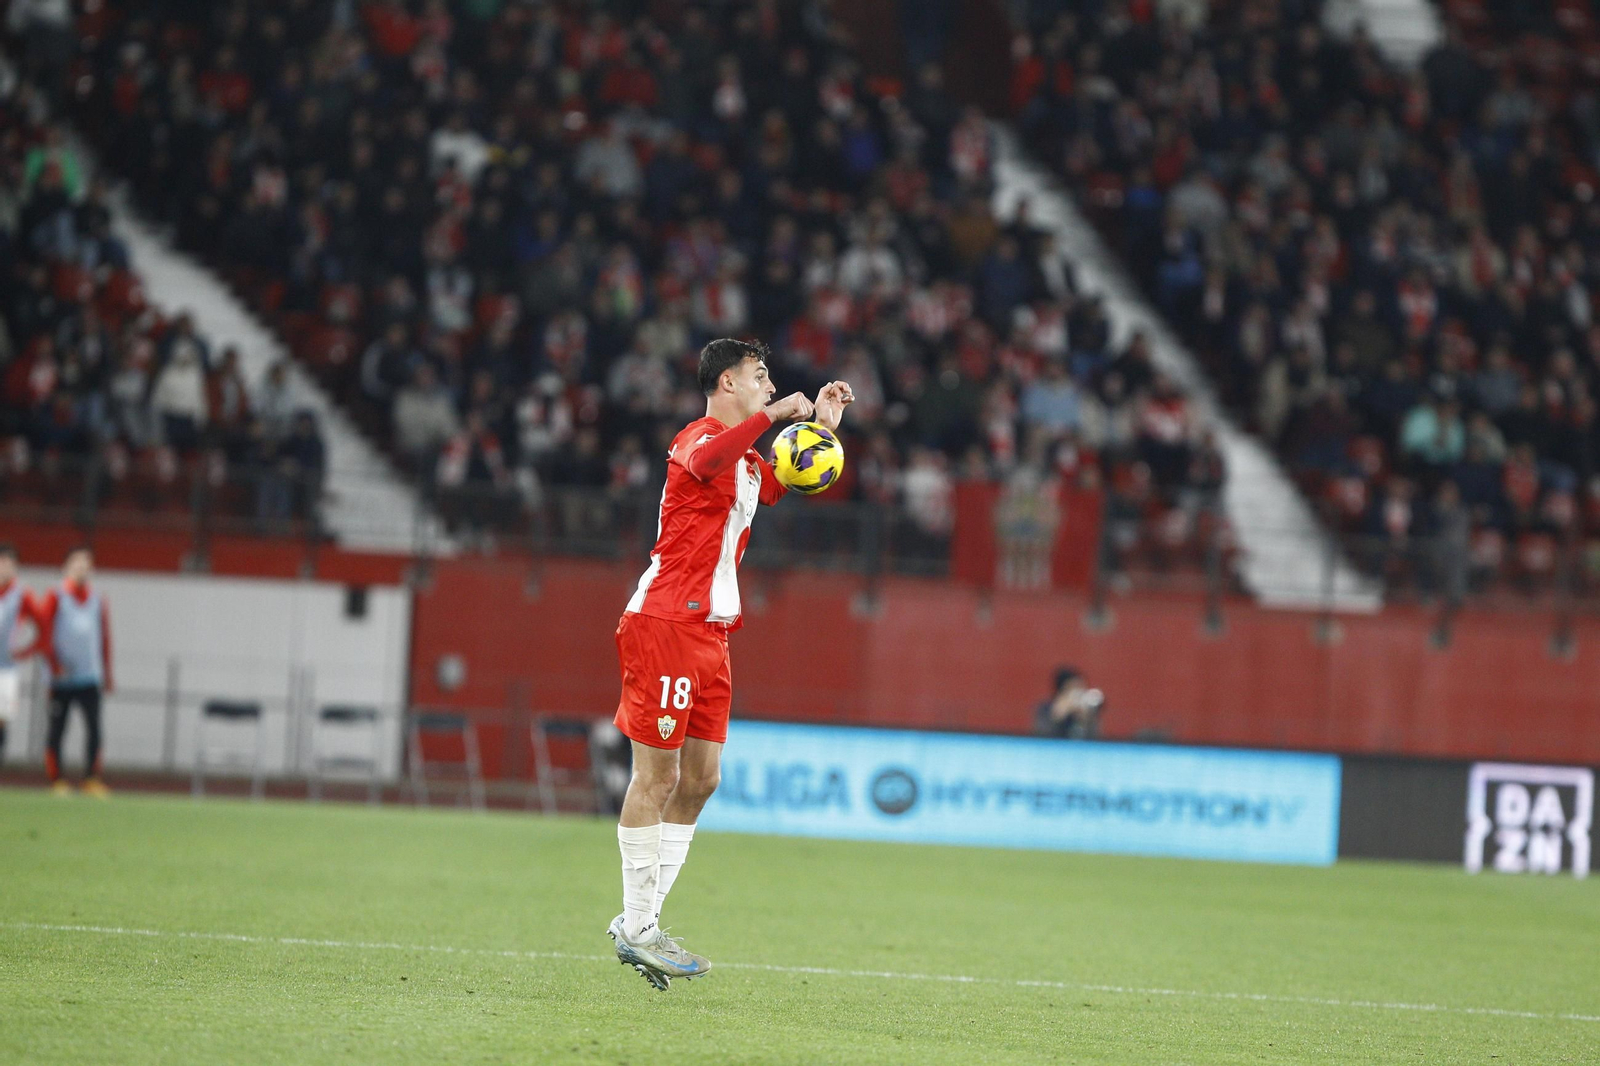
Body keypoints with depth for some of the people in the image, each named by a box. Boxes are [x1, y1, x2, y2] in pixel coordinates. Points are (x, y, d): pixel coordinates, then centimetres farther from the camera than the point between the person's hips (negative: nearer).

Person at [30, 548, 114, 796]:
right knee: (57, 730, -1)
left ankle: (92, 779, -2)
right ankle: (56, 781, 5)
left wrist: (107, 674, 15)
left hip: (90, 678, 3)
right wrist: (55, 664, -14)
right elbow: (44, 631, -4)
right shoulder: (55, 597, 1)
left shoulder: (97, 600, 13)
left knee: (94, 729, -6)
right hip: (62, 679, -3)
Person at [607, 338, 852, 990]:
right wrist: (773, 414, -33)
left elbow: (789, 488, 37)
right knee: (657, 776, -8)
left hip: (709, 631, 10)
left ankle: (639, 923, 12)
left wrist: (822, 428, 23)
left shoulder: (747, 458, 20)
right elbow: (703, 462, -36)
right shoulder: (701, 438, -11)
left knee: (701, 778, 8)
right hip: (666, 623, -10)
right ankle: (637, 928, -5)